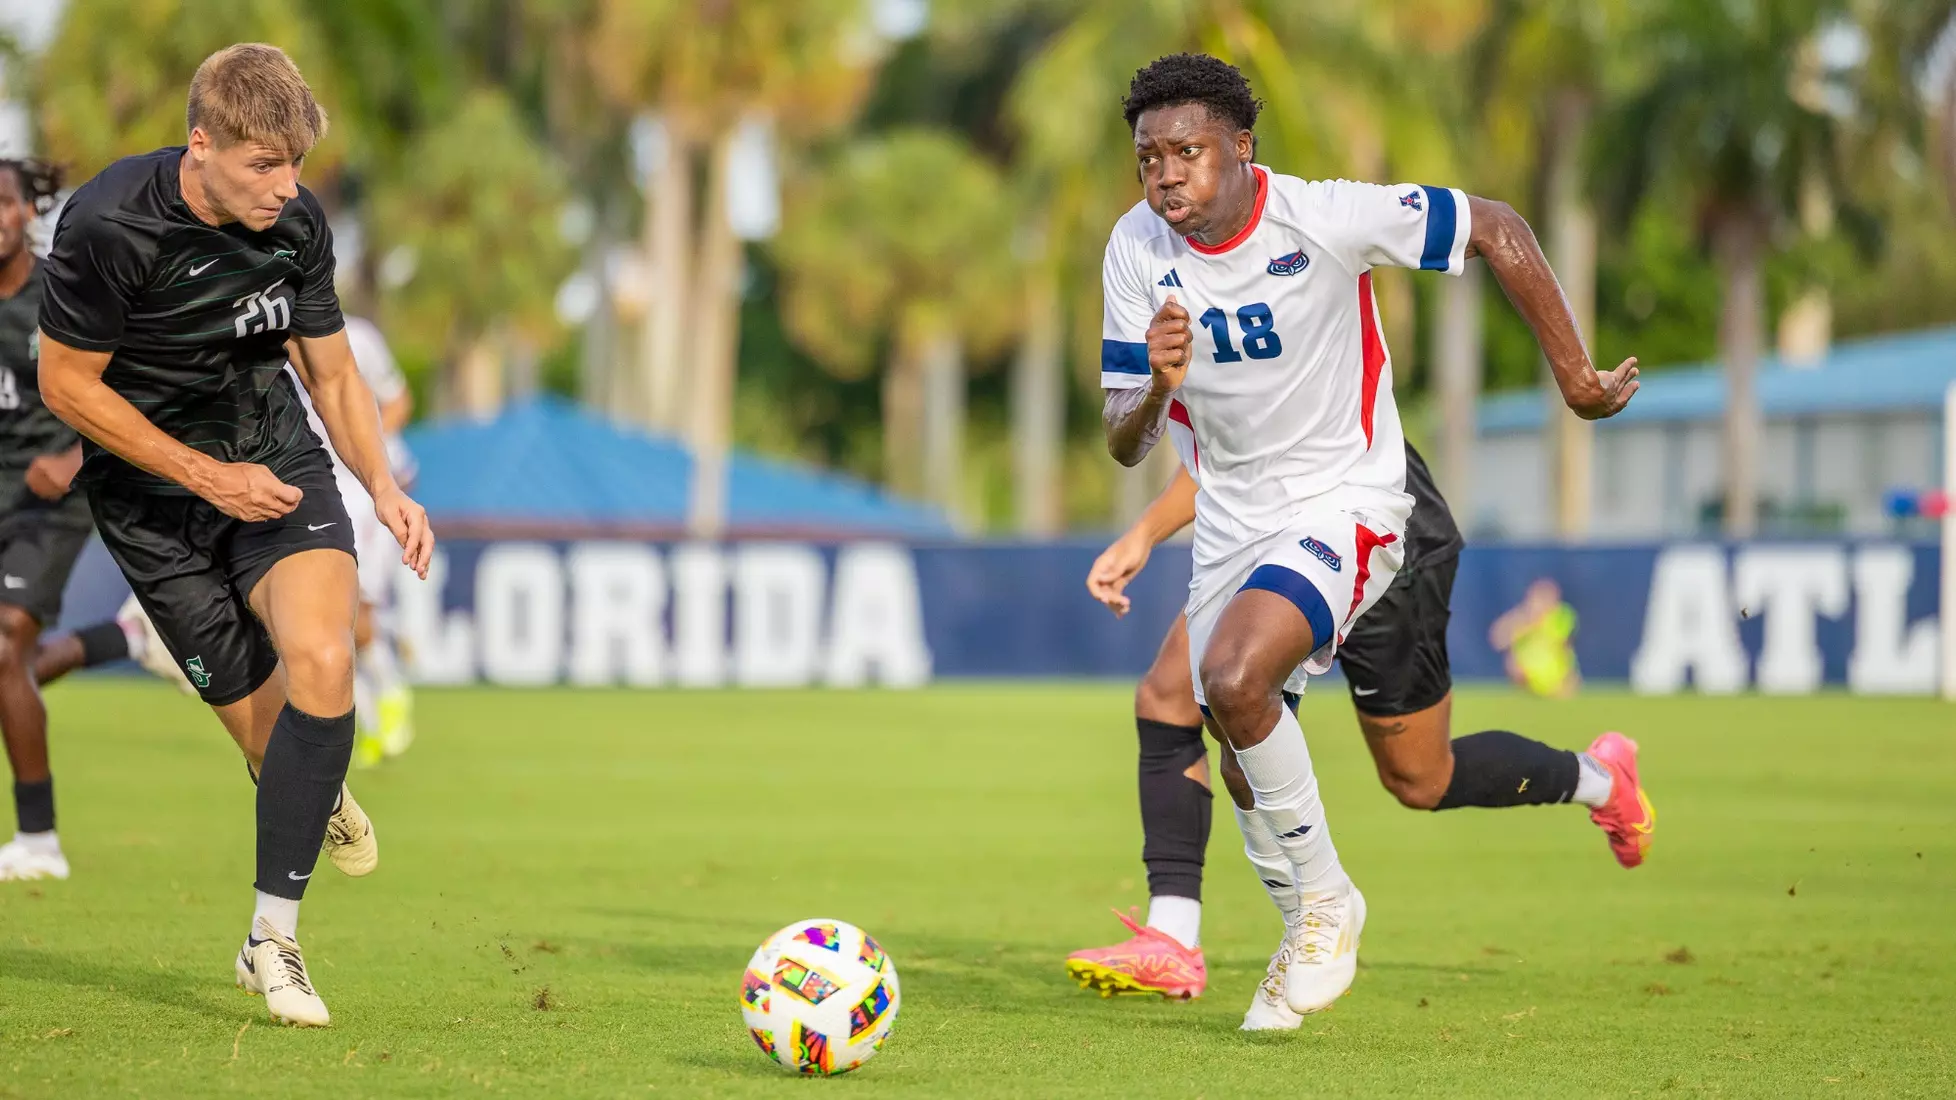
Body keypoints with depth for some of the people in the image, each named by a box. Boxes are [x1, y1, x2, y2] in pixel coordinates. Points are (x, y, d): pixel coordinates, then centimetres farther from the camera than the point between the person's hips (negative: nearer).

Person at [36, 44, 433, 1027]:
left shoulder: (296, 222, -8)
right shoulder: (107, 227, -23)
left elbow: (331, 371, 7)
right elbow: (66, 384, -13)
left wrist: (383, 488, -7)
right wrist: (206, 477, -16)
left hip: (274, 453, 3)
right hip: (151, 486, -3)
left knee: (321, 659, -24)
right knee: (264, 728, -4)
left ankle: (272, 938, -16)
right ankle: (319, 801, 36)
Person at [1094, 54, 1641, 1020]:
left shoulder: (1325, 219, -21)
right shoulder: (1137, 251, -8)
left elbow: (1498, 231, -10)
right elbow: (1123, 444, -5)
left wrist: (1576, 378, -6)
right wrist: (1157, 388, -28)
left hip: (1345, 501, -6)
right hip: (1230, 523, 6)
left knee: (1235, 680, -29)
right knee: (1245, 762, 11)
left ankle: (1325, 898, -9)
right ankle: (1308, 941, 37)